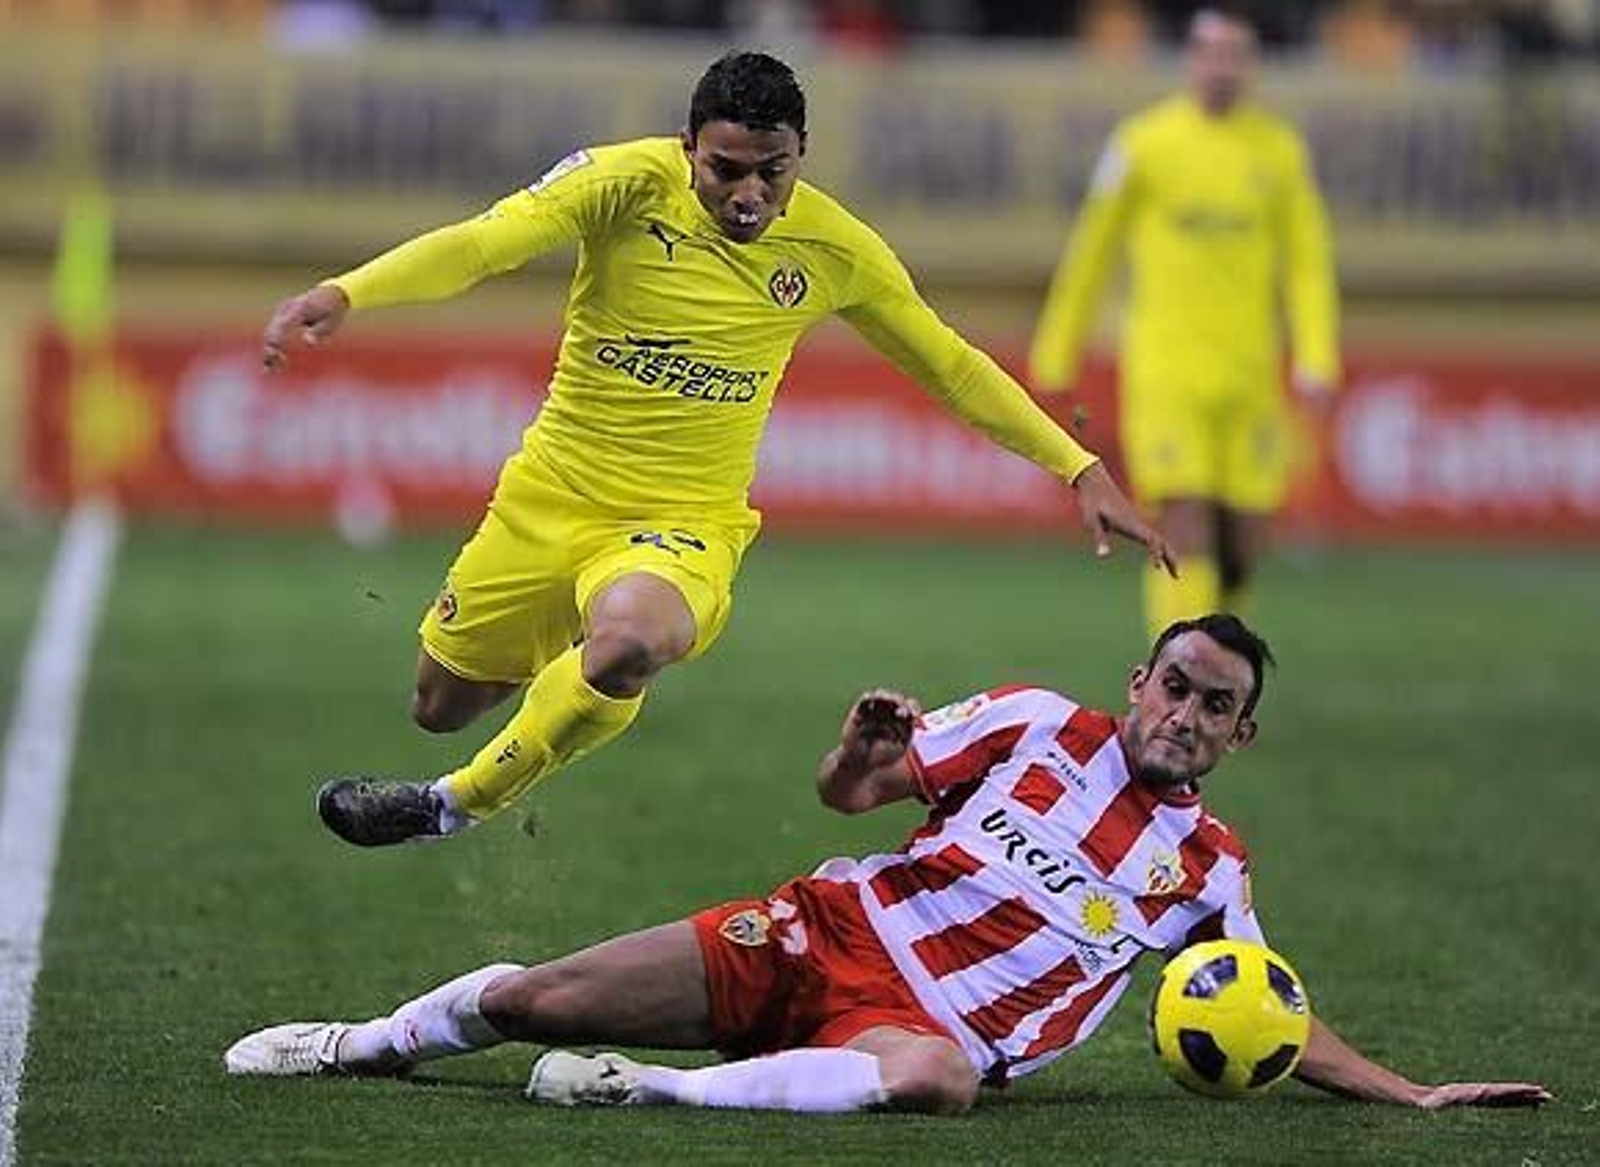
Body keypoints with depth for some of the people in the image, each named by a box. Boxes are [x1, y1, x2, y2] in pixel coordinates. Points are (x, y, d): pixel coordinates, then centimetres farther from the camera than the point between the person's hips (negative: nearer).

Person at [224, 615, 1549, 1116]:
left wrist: (1414, 1094, 7)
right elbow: (849, 790, 12)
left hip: (928, 1023, -1)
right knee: (534, 1000, -11)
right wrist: (867, 756, -12)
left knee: (941, 1076, -42)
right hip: (833, 932, 1)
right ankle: (371, 1041, 17)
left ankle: (666, 1088, -47)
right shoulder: (1042, 723, 9)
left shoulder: (1211, 871, 12)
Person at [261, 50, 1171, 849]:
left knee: (629, 641, -36)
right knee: (442, 706, 14)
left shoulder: (834, 248, -7)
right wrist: (344, 294, -44)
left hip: (685, 524, -1)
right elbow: (484, 242, -27)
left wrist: (1080, 469, 5)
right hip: (551, 497, 1)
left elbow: (950, 367, 8)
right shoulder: (629, 182, -14)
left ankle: (461, 805, -13)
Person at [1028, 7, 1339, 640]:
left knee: (1246, 542, 6)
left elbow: (1309, 261, 6)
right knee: (1186, 540, -13)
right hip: (1164, 374, -3)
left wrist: (1316, 361, -8)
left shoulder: (1280, 148, 6)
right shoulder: (1142, 142, -1)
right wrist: (1054, 359, 9)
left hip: (1249, 375, 3)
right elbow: (1089, 254, 6)